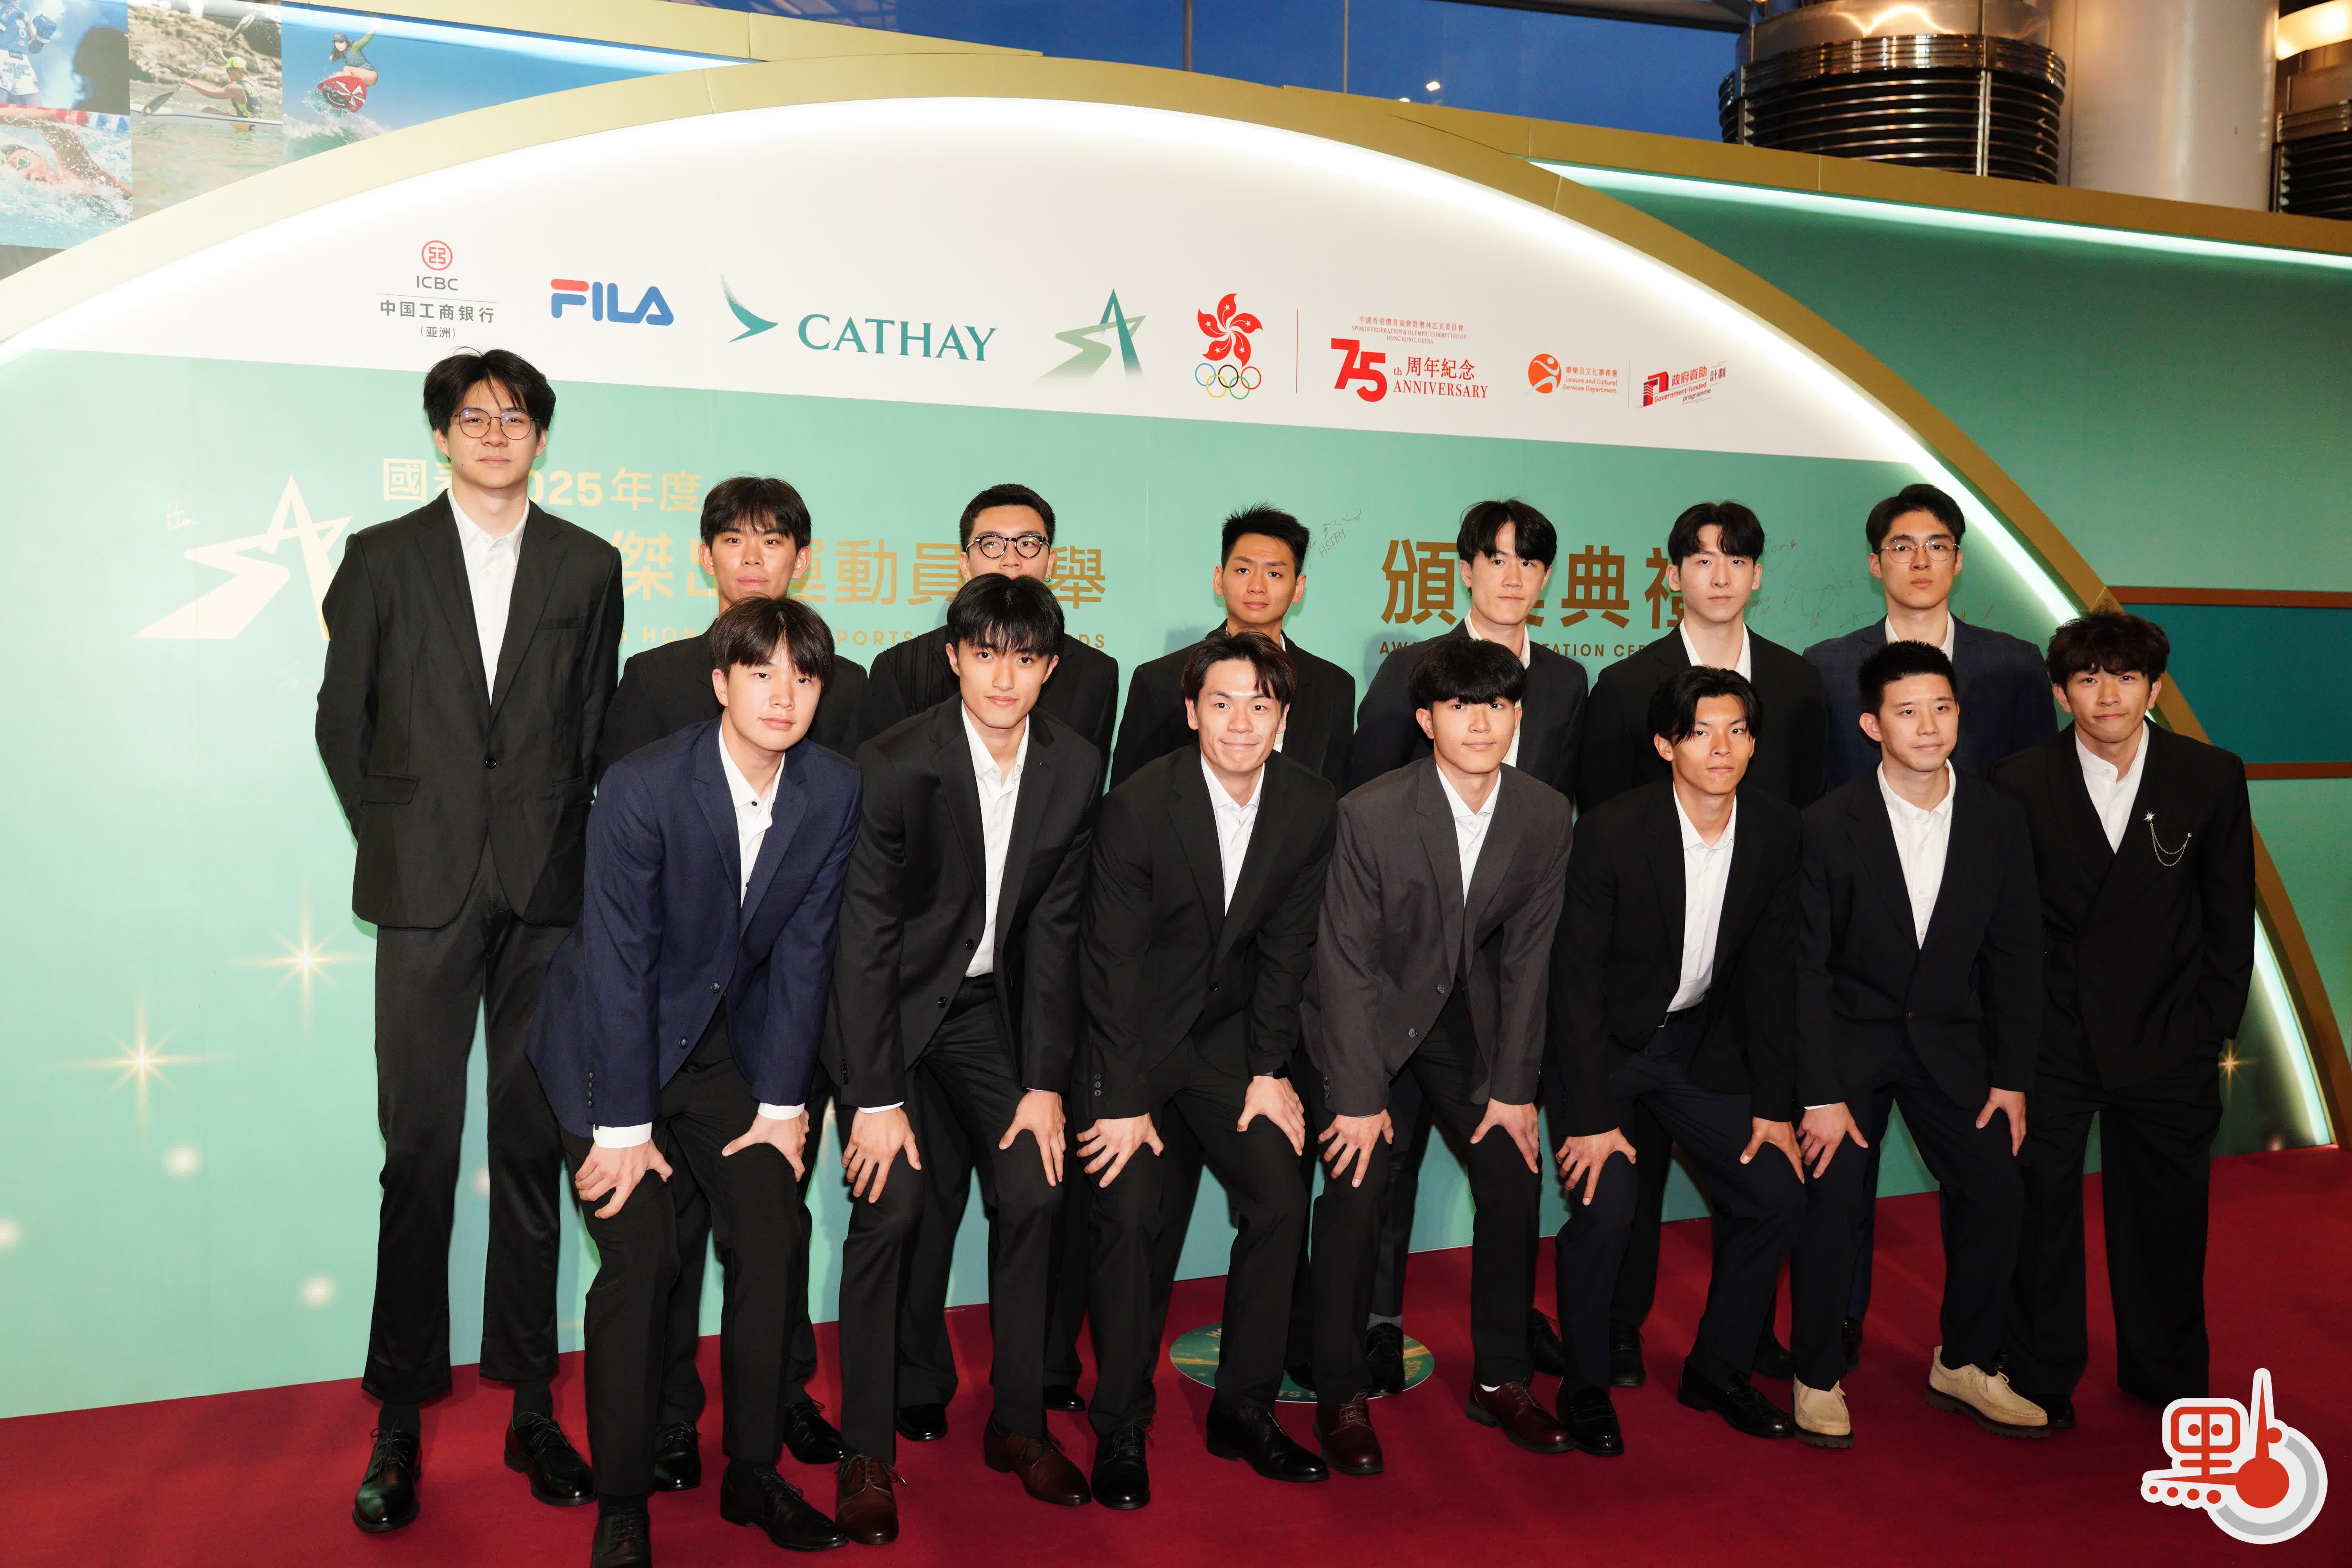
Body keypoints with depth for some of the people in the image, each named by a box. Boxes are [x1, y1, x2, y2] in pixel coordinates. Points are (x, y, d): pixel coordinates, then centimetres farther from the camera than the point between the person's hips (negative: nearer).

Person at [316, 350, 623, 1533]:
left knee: (534, 1145, 6)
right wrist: (391, 840, 5)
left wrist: (561, 837, 3)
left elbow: (595, 724, 10)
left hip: (546, 890, 1)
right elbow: (341, 719, 9)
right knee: (419, 1149, 2)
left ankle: (529, 1404, 16)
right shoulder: (383, 557, 8)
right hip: (423, 893, -1)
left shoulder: (587, 566, 10)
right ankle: (400, 1416, 14)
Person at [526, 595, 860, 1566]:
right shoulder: (642, 788, -24)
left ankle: (754, 1473, 16)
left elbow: (802, 951, -6)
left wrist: (782, 1104, -5)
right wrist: (623, 1126, -17)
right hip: (612, 1041, -4)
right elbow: (618, 960, -20)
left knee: (772, 1239, -3)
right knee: (641, 1256, -11)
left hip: (726, 1042, 4)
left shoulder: (833, 793, -11)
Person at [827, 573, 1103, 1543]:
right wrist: (878, 1096, -19)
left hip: (991, 1006, 4)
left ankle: (1018, 1423, 13)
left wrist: (1045, 1082, -6)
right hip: (891, 1003, -3)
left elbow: (1054, 930, -3)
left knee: (1032, 1190, -7)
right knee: (892, 1200, -15)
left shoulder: (1076, 769, -7)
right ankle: (866, 1453, 1)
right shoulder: (895, 765, -20)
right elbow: (866, 935, -18)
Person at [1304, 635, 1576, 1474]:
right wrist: (1358, 1095, -18)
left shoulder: (1546, 816, -11)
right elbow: (1348, 962, -19)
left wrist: (1515, 1086, -5)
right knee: (1359, 1179, -14)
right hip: (1364, 1012, -4)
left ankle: (1501, 1379, 18)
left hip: (1467, 1009, 4)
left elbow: (1527, 956, -5)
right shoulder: (1371, 813, -24)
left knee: (1514, 1173, 0)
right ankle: (1340, 1396, 3)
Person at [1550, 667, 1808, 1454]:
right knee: (1607, 1201, -20)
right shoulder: (1612, 830, -22)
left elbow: (1769, 973, 1)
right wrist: (1591, 1116, -21)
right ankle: (1585, 1385, 4)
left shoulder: (1779, 831, -7)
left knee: (1777, 1195, -2)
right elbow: (1577, 975, -18)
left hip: (1702, 1043, 5)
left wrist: (1775, 1105, -1)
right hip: (1603, 1042, -5)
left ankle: (1718, 1371, 21)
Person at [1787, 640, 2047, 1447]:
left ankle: (1963, 1365, 19)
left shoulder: (1998, 819, -3)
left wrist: (2011, 1076, 0)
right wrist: (1820, 1093, -15)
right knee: (1830, 1201, -9)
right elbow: (1806, 965, -12)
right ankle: (1819, 1379, 10)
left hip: (1948, 1038, 4)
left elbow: (2015, 954, 3)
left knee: (1995, 1190, -3)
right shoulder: (1830, 823, -14)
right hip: (1849, 1038, -3)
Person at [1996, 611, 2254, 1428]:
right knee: (2039, 1208, 6)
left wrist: (2210, 1025, 1)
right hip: (2050, 1039, -1)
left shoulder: (2212, 777, 0)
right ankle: (2040, 1382, 25)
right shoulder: (2019, 783, -4)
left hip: (2168, 1041, 1)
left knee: (2167, 1210, 14)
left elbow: (2231, 917, 5)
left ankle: (2167, 1375, 36)